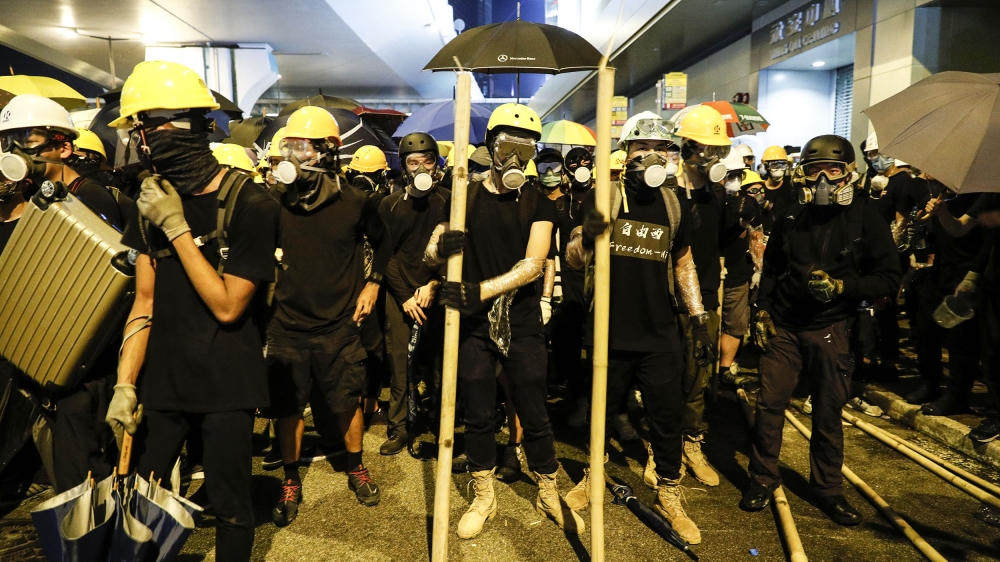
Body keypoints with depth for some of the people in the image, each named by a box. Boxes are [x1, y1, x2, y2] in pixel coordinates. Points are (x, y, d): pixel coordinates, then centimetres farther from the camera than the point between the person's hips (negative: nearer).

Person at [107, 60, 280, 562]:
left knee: (230, 506, 8)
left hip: (227, 386, -5)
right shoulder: (155, 205, 4)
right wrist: (124, 384, -2)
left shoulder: (250, 205, -14)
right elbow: (145, 302, 5)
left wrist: (177, 228, -18)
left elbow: (227, 306, -15)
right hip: (163, 380, 5)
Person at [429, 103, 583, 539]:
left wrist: (481, 290, -23)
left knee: (534, 415, 9)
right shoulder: (464, 197, 1)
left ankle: (549, 495, 29)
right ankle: (484, 498, 30)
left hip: (523, 324, -1)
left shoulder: (538, 204, -1)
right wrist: (441, 246, -24)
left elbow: (533, 265, -12)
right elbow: (431, 254, 0)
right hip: (474, 324, 1)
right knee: (478, 415, 11)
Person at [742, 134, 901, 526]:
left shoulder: (865, 221, -3)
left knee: (828, 413, 8)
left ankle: (828, 489, 25)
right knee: (769, 404, 1)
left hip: (831, 331, -1)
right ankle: (763, 478, 17)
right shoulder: (790, 220, 4)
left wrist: (842, 286, -18)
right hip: (783, 326, 2)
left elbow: (889, 277, -4)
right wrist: (763, 311, 6)